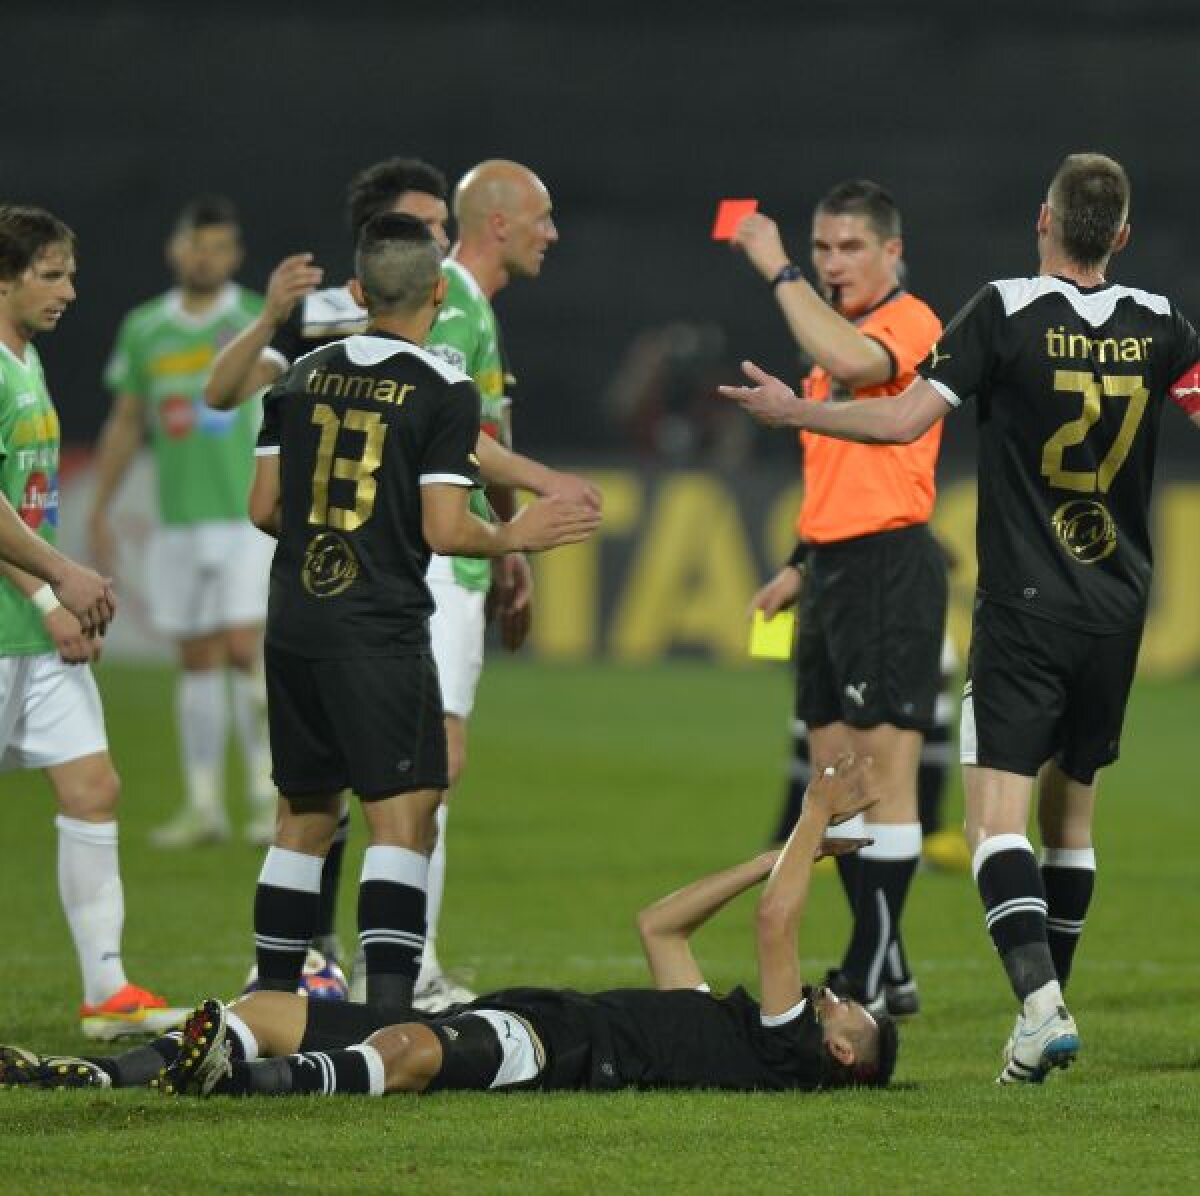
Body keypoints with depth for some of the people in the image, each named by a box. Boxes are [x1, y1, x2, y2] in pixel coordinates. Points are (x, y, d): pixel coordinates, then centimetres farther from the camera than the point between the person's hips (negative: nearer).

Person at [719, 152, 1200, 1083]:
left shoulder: (1006, 312, -9)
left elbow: (905, 420, -13)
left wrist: (791, 411, 0)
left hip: (1023, 605, -5)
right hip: (1118, 605, 5)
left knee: (998, 812, -10)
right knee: (1071, 806, 18)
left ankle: (1040, 1001, -30)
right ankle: (1047, 1014, 22)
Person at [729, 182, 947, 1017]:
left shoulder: (909, 322, -9)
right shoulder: (839, 334, 20)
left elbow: (852, 361, -33)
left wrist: (780, 273, -24)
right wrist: (804, 564, 25)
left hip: (889, 567, -10)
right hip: (836, 567, 10)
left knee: (885, 768, -9)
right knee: (835, 778, 10)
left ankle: (878, 975, -7)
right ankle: (875, 967, 15)